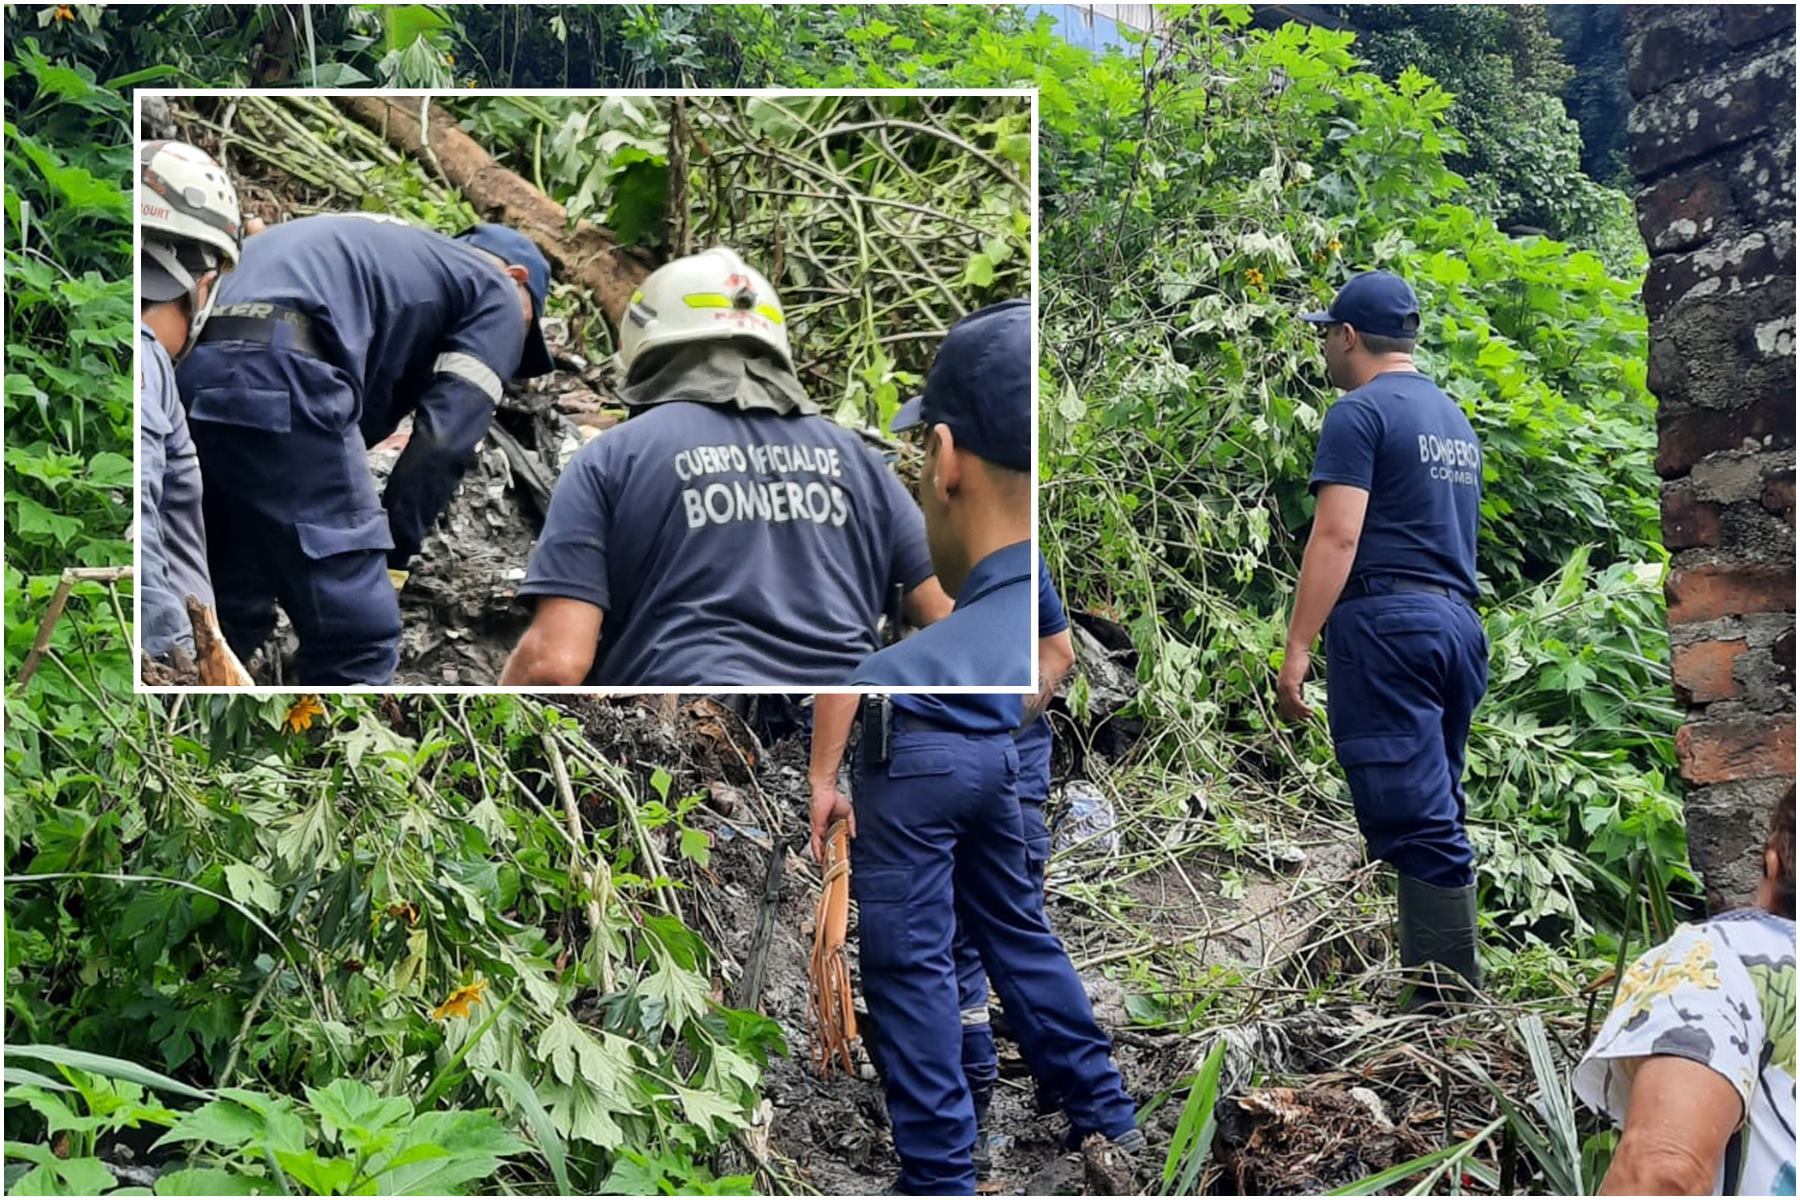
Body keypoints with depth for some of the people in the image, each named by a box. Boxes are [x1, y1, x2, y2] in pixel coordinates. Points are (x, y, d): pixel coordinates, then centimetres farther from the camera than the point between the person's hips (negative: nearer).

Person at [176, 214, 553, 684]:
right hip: (274, 376, -8)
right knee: (356, 636, -2)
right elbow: (442, 441, 3)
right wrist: (390, 557, 9)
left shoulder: (395, 255, 39)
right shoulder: (497, 295, 18)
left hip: (189, 364, 9)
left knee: (228, 617, 22)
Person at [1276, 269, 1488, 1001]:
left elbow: (1337, 536, -15)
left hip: (1385, 621, -8)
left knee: (1413, 821, -10)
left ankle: (1442, 1003, -9)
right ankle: (1455, 994, 15)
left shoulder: (1360, 413, -5)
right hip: (1458, 622, 9)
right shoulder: (1454, 418, 22)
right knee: (1437, 815, 12)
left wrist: (1296, 650, -17)